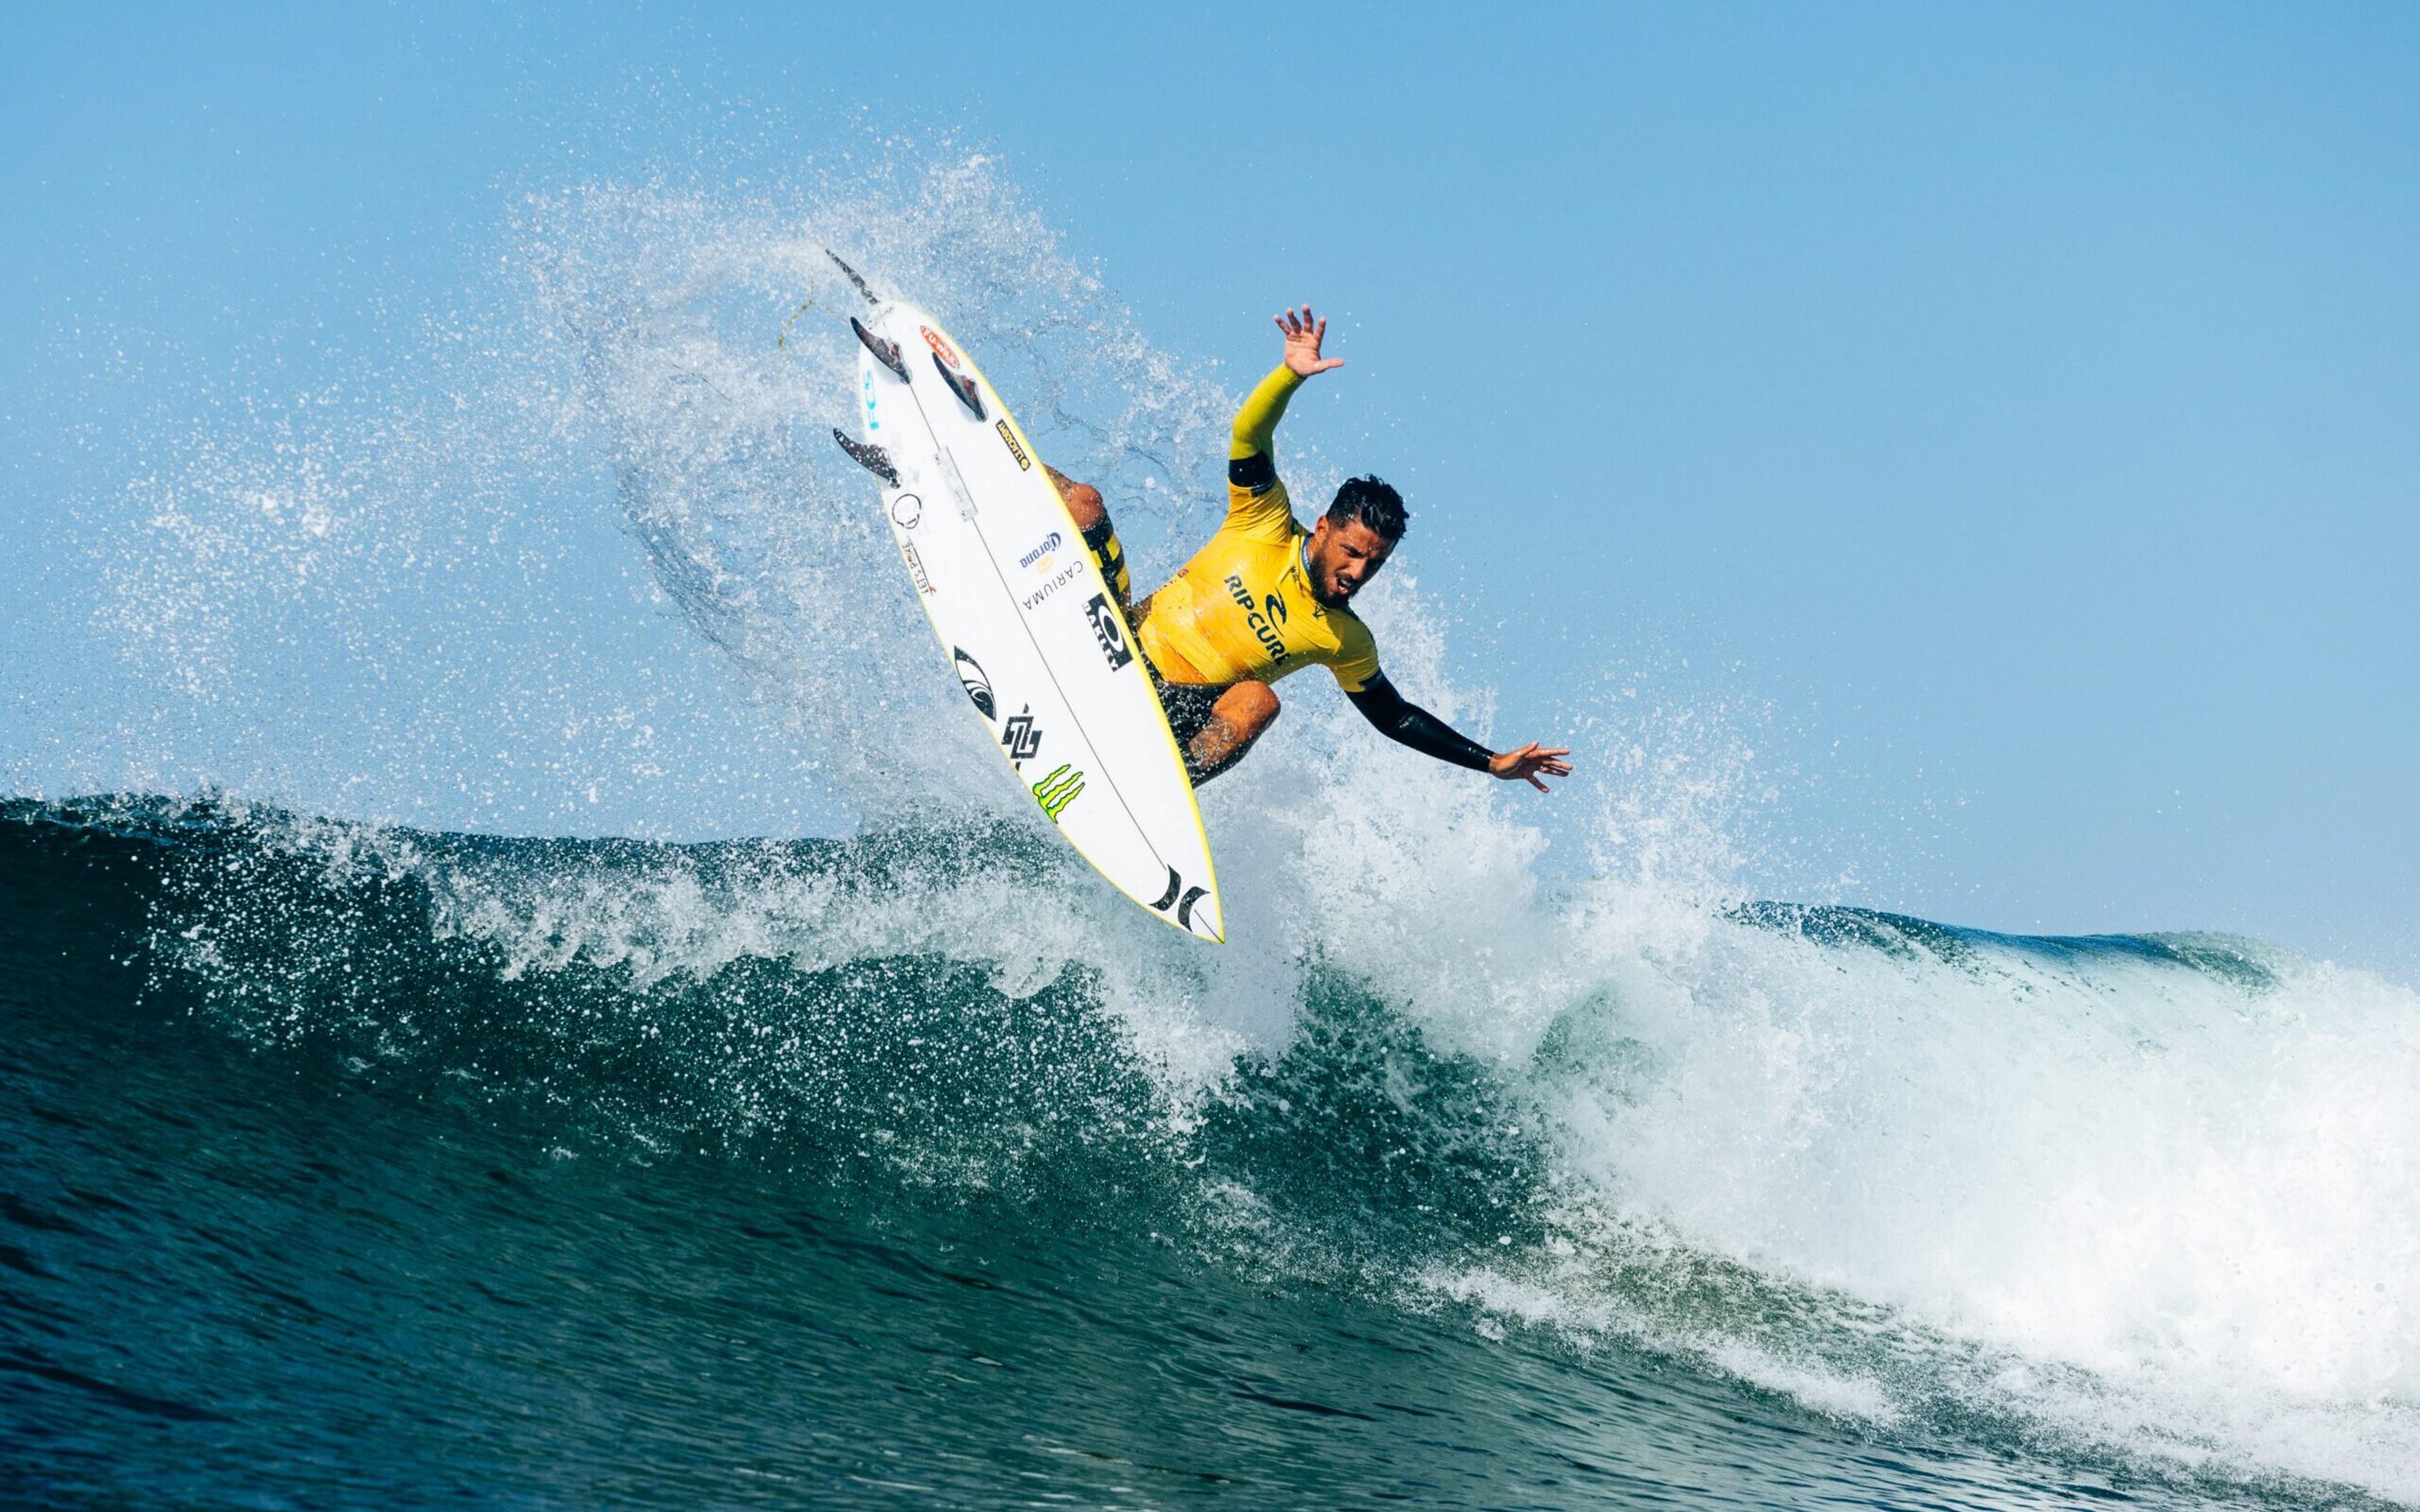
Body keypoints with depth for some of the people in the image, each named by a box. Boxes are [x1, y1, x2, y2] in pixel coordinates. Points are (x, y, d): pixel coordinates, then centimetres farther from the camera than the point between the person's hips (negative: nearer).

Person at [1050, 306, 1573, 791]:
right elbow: (1250, 434, -15)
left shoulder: (1346, 642, 1)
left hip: (1178, 715, 0)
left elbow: (1394, 717, 11)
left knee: (1258, 701, -37)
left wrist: (1492, 762, 5)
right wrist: (1291, 374, -34)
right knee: (1083, 501, -13)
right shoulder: (1267, 526, -3)